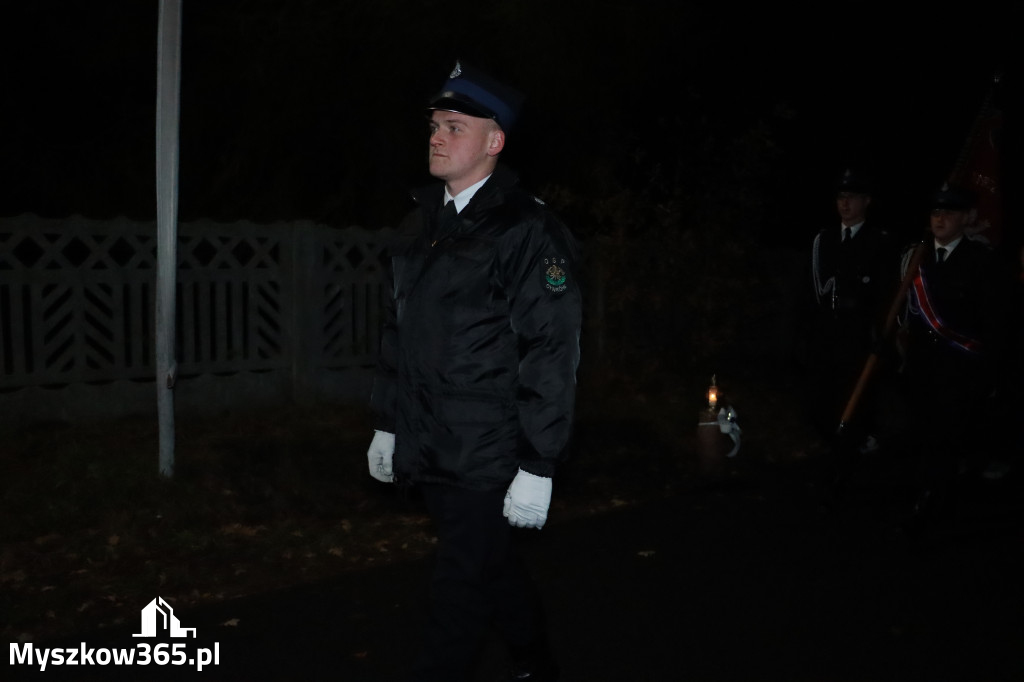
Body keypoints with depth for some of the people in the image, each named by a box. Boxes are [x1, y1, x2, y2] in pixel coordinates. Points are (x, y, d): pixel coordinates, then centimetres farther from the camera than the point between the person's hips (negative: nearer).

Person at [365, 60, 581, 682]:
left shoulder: (529, 232, -14)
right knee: (492, 564, 21)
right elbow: (399, 330, 16)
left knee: (462, 589, 2)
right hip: (427, 451, 7)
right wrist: (387, 424, 18)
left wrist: (538, 468, -18)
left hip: (486, 460, -7)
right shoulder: (424, 222, 9)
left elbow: (551, 355, -17)